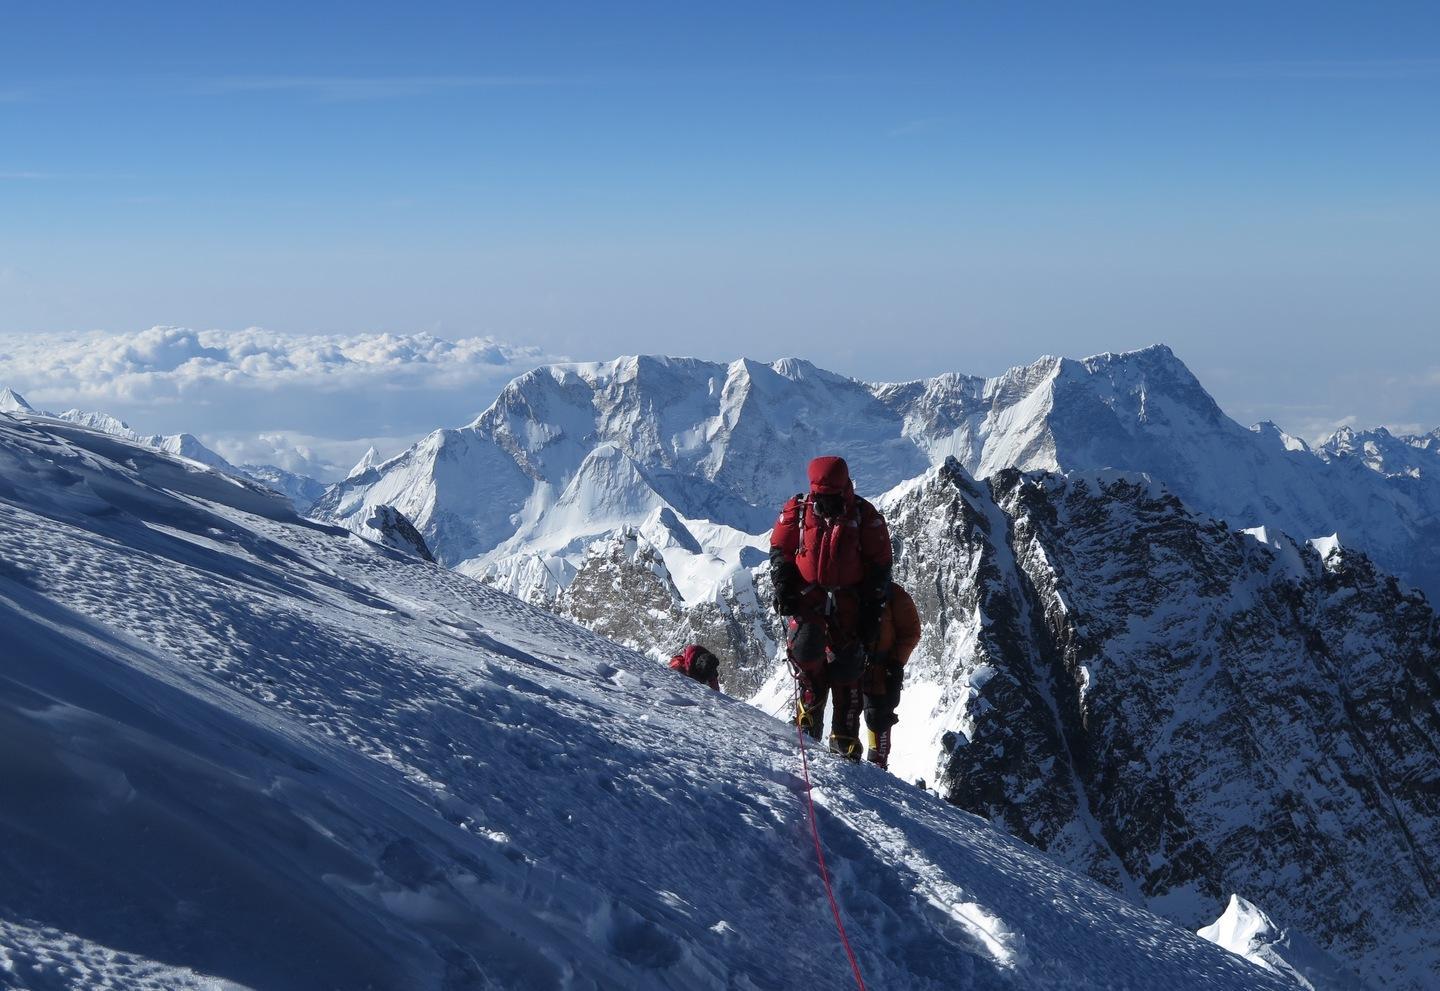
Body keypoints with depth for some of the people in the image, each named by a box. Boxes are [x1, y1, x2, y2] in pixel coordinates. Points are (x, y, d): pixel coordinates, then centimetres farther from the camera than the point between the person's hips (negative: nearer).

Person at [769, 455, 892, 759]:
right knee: (805, 645, -26)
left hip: (847, 603, 0)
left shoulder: (865, 516, -1)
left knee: (846, 666, -2)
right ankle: (810, 711, -6)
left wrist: (873, 609, -1)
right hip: (806, 596, 0)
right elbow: (779, 550, 9)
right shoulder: (797, 511, 0)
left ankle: (845, 738, 8)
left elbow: (879, 565, 3)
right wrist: (783, 587, -6)